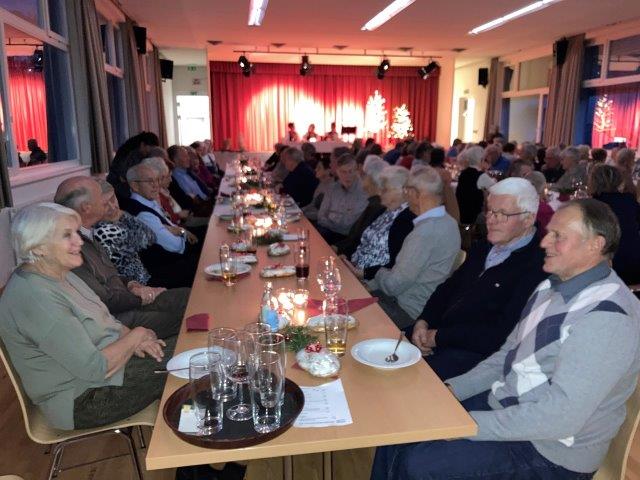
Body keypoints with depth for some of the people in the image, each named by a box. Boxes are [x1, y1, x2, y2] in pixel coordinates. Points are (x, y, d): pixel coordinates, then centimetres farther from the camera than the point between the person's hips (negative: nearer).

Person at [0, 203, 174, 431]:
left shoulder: (60, 273, 3)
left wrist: (132, 339, -6)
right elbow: (94, 369, -28)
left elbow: (103, 320, 13)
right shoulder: (35, 298, -28)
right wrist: (135, 336, -13)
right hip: (81, 401, -9)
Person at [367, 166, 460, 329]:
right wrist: (370, 285, 9)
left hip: (409, 312, -9)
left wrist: (380, 273, 1)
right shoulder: (449, 222, 3)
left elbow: (393, 285, -21)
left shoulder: (425, 233, -28)